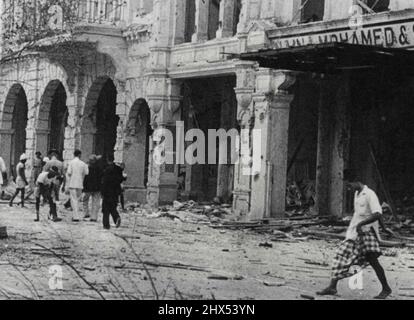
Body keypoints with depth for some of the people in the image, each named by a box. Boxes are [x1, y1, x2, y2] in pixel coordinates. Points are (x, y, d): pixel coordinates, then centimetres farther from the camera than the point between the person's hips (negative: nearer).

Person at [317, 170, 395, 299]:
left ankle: (386, 289, 2)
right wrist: (383, 228, 21)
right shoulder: (357, 194, 14)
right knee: (341, 256, 2)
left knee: (372, 260, -11)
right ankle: (332, 287, 5)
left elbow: (377, 214, -24)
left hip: (367, 232, -8)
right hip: (354, 232, 9)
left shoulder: (370, 195, -14)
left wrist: (361, 224, -26)